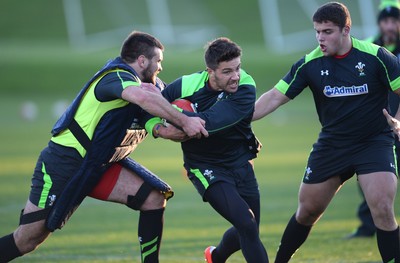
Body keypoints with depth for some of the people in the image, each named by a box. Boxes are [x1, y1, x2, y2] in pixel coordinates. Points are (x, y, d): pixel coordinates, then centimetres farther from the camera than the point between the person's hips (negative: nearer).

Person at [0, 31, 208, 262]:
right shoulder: (116, 77, -21)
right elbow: (142, 97, -41)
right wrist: (184, 122, -40)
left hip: (101, 165, 9)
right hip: (64, 163, -9)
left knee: (155, 198, -6)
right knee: (27, 240, -6)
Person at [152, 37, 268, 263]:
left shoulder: (245, 88, -21)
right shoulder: (187, 85, -19)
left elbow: (209, 121, -35)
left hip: (240, 165, 3)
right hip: (206, 167, -3)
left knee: (248, 233, 14)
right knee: (246, 224, -21)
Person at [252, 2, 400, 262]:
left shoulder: (375, 56, -15)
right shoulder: (310, 64, -6)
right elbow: (275, 97, -5)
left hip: (374, 142, -3)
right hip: (332, 143, 3)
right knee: (307, 211, 11)